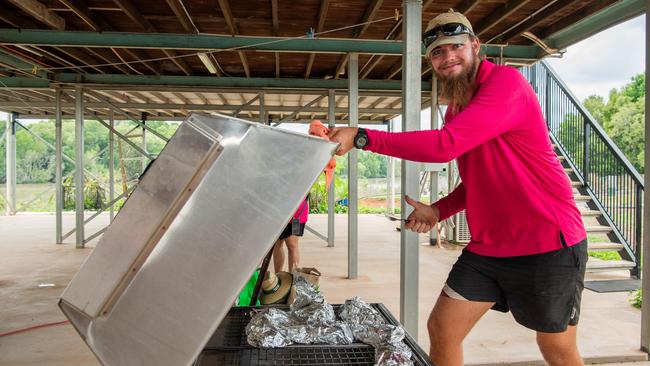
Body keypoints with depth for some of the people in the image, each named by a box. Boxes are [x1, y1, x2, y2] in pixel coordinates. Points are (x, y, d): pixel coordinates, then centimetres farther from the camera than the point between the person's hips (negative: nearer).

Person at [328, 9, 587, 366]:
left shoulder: (507, 83, -17)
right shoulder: (456, 108, 10)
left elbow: (445, 145, -30)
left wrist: (361, 137, -28)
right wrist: (438, 211, 1)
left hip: (547, 243, -7)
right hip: (486, 246, 7)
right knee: (441, 329, 5)